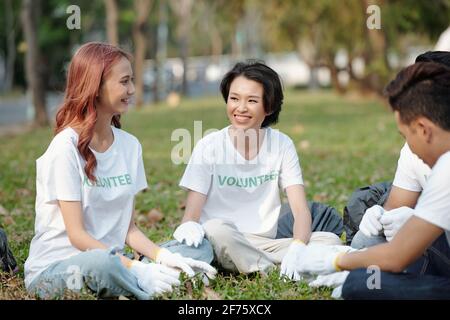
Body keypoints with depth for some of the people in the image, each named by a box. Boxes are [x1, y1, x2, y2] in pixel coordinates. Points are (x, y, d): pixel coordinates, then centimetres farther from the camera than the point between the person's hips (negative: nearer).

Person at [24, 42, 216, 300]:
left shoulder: (130, 145, 7)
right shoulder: (66, 147, -13)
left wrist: (163, 256, -13)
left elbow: (128, 227, 7)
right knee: (104, 263, -40)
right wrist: (137, 269, -26)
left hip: (110, 263, 5)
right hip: (53, 269, -5)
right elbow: (77, 236, -16)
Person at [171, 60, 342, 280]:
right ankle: (280, 271, -22)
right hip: (222, 246, -2)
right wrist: (189, 228, -35)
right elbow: (191, 216, -9)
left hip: (264, 245, 2)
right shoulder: (209, 146, -5)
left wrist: (298, 246, -29)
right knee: (216, 229, -35)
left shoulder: (282, 145, 1)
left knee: (331, 240, -18)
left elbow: (300, 210, -7)